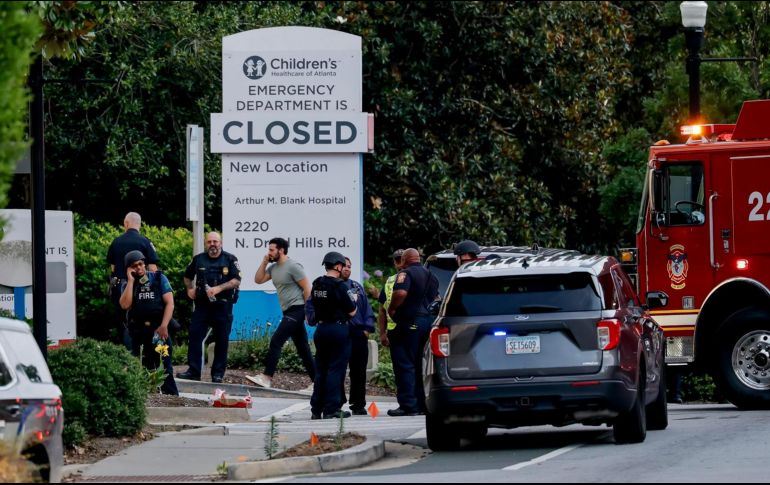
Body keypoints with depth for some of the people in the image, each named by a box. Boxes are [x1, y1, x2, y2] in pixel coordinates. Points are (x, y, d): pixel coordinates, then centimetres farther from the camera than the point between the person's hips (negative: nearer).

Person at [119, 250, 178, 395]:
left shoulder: (159, 278, 3)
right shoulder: (128, 285, 9)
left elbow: (170, 303, -4)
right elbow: (125, 305, -9)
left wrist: (163, 326, -15)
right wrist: (131, 280, -8)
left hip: (158, 330, -3)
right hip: (138, 332, 3)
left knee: (164, 367, -11)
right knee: (144, 369, 8)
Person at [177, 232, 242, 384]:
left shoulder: (230, 260, 1)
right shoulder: (199, 259, 11)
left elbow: (237, 281, -8)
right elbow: (188, 276, 27)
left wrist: (219, 288, -19)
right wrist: (190, 289, 8)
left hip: (222, 305, -2)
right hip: (202, 304, 2)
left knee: (221, 340, 1)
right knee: (195, 336, -7)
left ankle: (218, 373, 8)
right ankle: (193, 370, -6)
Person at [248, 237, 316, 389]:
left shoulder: (293, 267, -13)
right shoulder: (273, 267, 14)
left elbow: (307, 288, -14)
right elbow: (258, 280, 15)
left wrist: (307, 310, -13)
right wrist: (264, 262, 5)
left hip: (296, 310, -10)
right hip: (288, 312, 10)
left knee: (276, 341, -17)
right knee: (303, 348, 11)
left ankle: (267, 378, -20)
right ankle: (317, 381, 14)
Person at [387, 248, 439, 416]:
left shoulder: (406, 273, -10)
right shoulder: (431, 276, 17)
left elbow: (401, 293, -26)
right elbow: (436, 299, 28)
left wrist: (391, 309, -11)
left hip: (410, 323, -8)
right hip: (429, 320, 8)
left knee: (404, 365, -6)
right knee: (420, 365, 13)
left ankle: (408, 405, -11)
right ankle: (422, 404, 12)